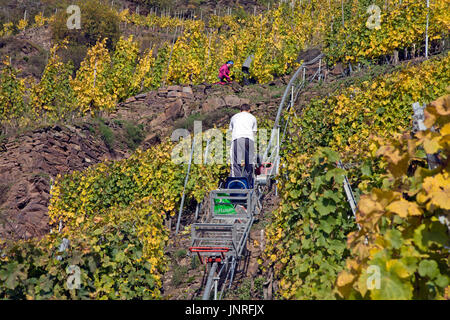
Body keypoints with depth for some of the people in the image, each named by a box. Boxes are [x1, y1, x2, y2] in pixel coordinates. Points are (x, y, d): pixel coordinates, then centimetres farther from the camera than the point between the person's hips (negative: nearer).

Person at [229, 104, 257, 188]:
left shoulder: (234, 117, 30)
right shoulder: (252, 117, 28)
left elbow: (231, 130, 32)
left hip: (237, 138, -1)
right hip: (249, 139, 1)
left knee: (236, 162, -7)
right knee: (249, 162, 5)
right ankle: (248, 184, 3)